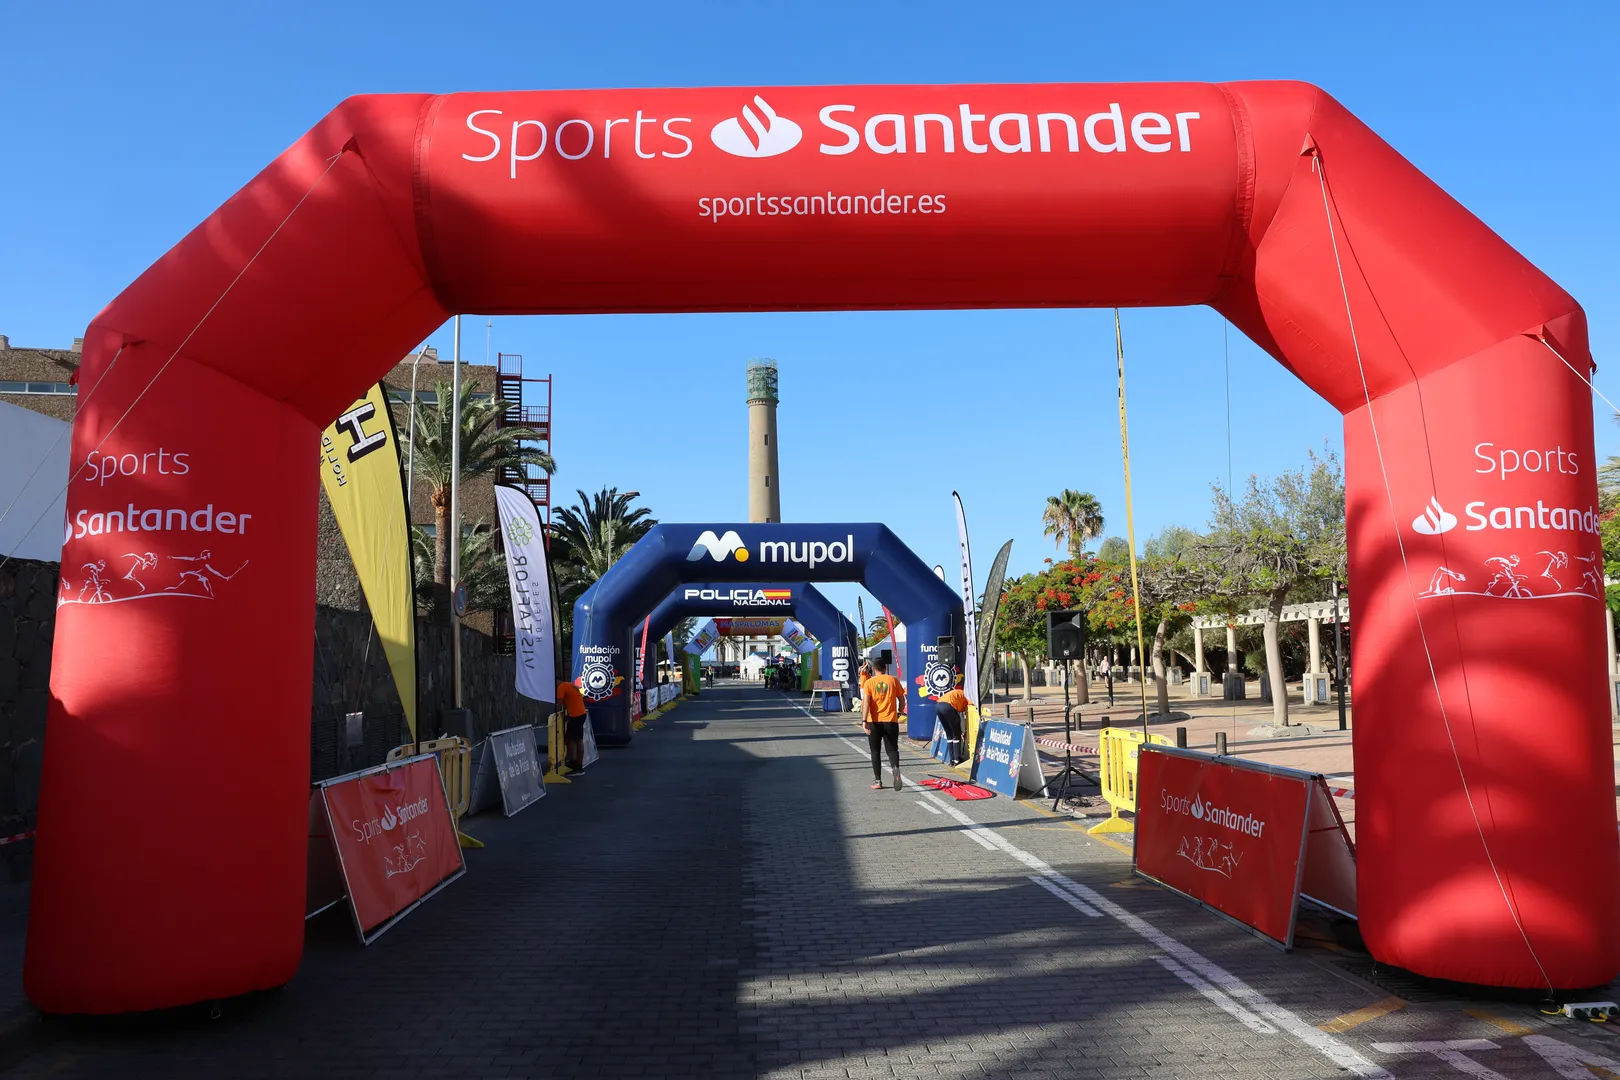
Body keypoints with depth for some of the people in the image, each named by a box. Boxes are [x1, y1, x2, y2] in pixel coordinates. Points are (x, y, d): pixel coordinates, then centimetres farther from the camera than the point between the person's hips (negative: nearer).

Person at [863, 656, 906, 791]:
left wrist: (864, 721, -16)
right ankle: (895, 768, -22)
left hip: (874, 722, -1)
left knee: (875, 752, 12)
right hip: (891, 721, 1)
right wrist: (900, 712, 24)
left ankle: (878, 781, 11)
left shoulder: (869, 682, -1)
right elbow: (902, 699, 6)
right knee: (892, 749, 9)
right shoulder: (893, 680, 3)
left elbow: (866, 702, -12)